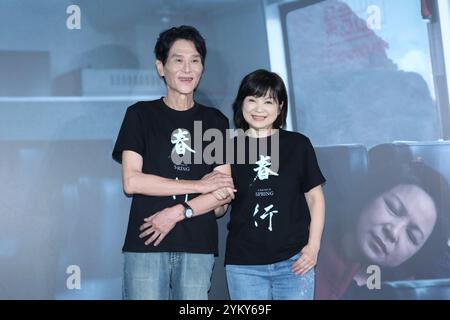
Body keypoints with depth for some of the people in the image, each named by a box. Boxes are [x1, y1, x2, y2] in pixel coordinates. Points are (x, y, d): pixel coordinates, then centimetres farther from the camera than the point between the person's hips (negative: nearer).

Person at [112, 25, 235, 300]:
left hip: (199, 246, 2)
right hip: (146, 244, -2)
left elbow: (225, 192, 5)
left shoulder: (215, 121, 12)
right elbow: (131, 181, -6)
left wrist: (177, 212, -10)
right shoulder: (141, 115, 6)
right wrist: (200, 185, -5)